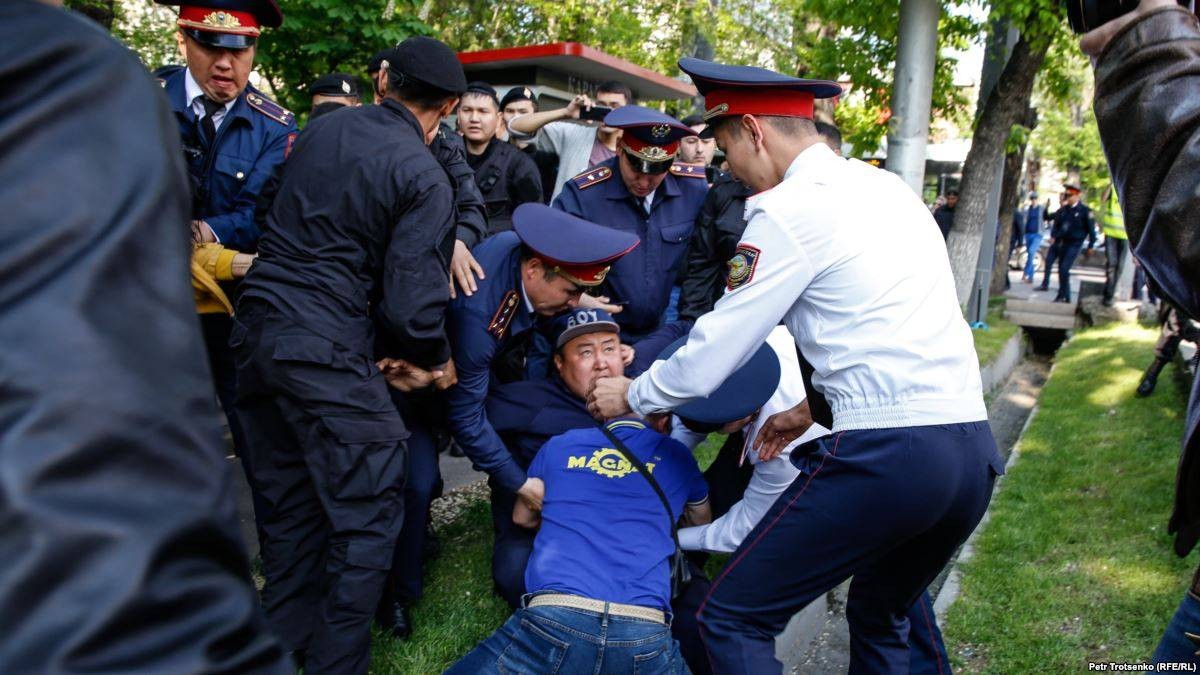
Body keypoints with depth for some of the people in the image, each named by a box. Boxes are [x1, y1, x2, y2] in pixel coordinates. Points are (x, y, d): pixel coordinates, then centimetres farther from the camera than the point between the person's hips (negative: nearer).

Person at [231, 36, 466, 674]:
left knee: (291, 503, 19)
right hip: (326, 352, -8)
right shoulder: (424, 178, -10)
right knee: (367, 518, 4)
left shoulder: (321, 128, 11)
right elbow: (412, 303, -16)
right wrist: (436, 361, 6)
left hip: (256, 329, 8)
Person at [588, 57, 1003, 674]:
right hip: (973, 447, 9)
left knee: (733, 618, 2)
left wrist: (632, 396, 12)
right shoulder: (891, 188, 17)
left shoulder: (787, 209, -7)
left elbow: (712, 350, -5)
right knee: (880, 620, 29)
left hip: (884, 453, -9)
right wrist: (814, 408, 26)